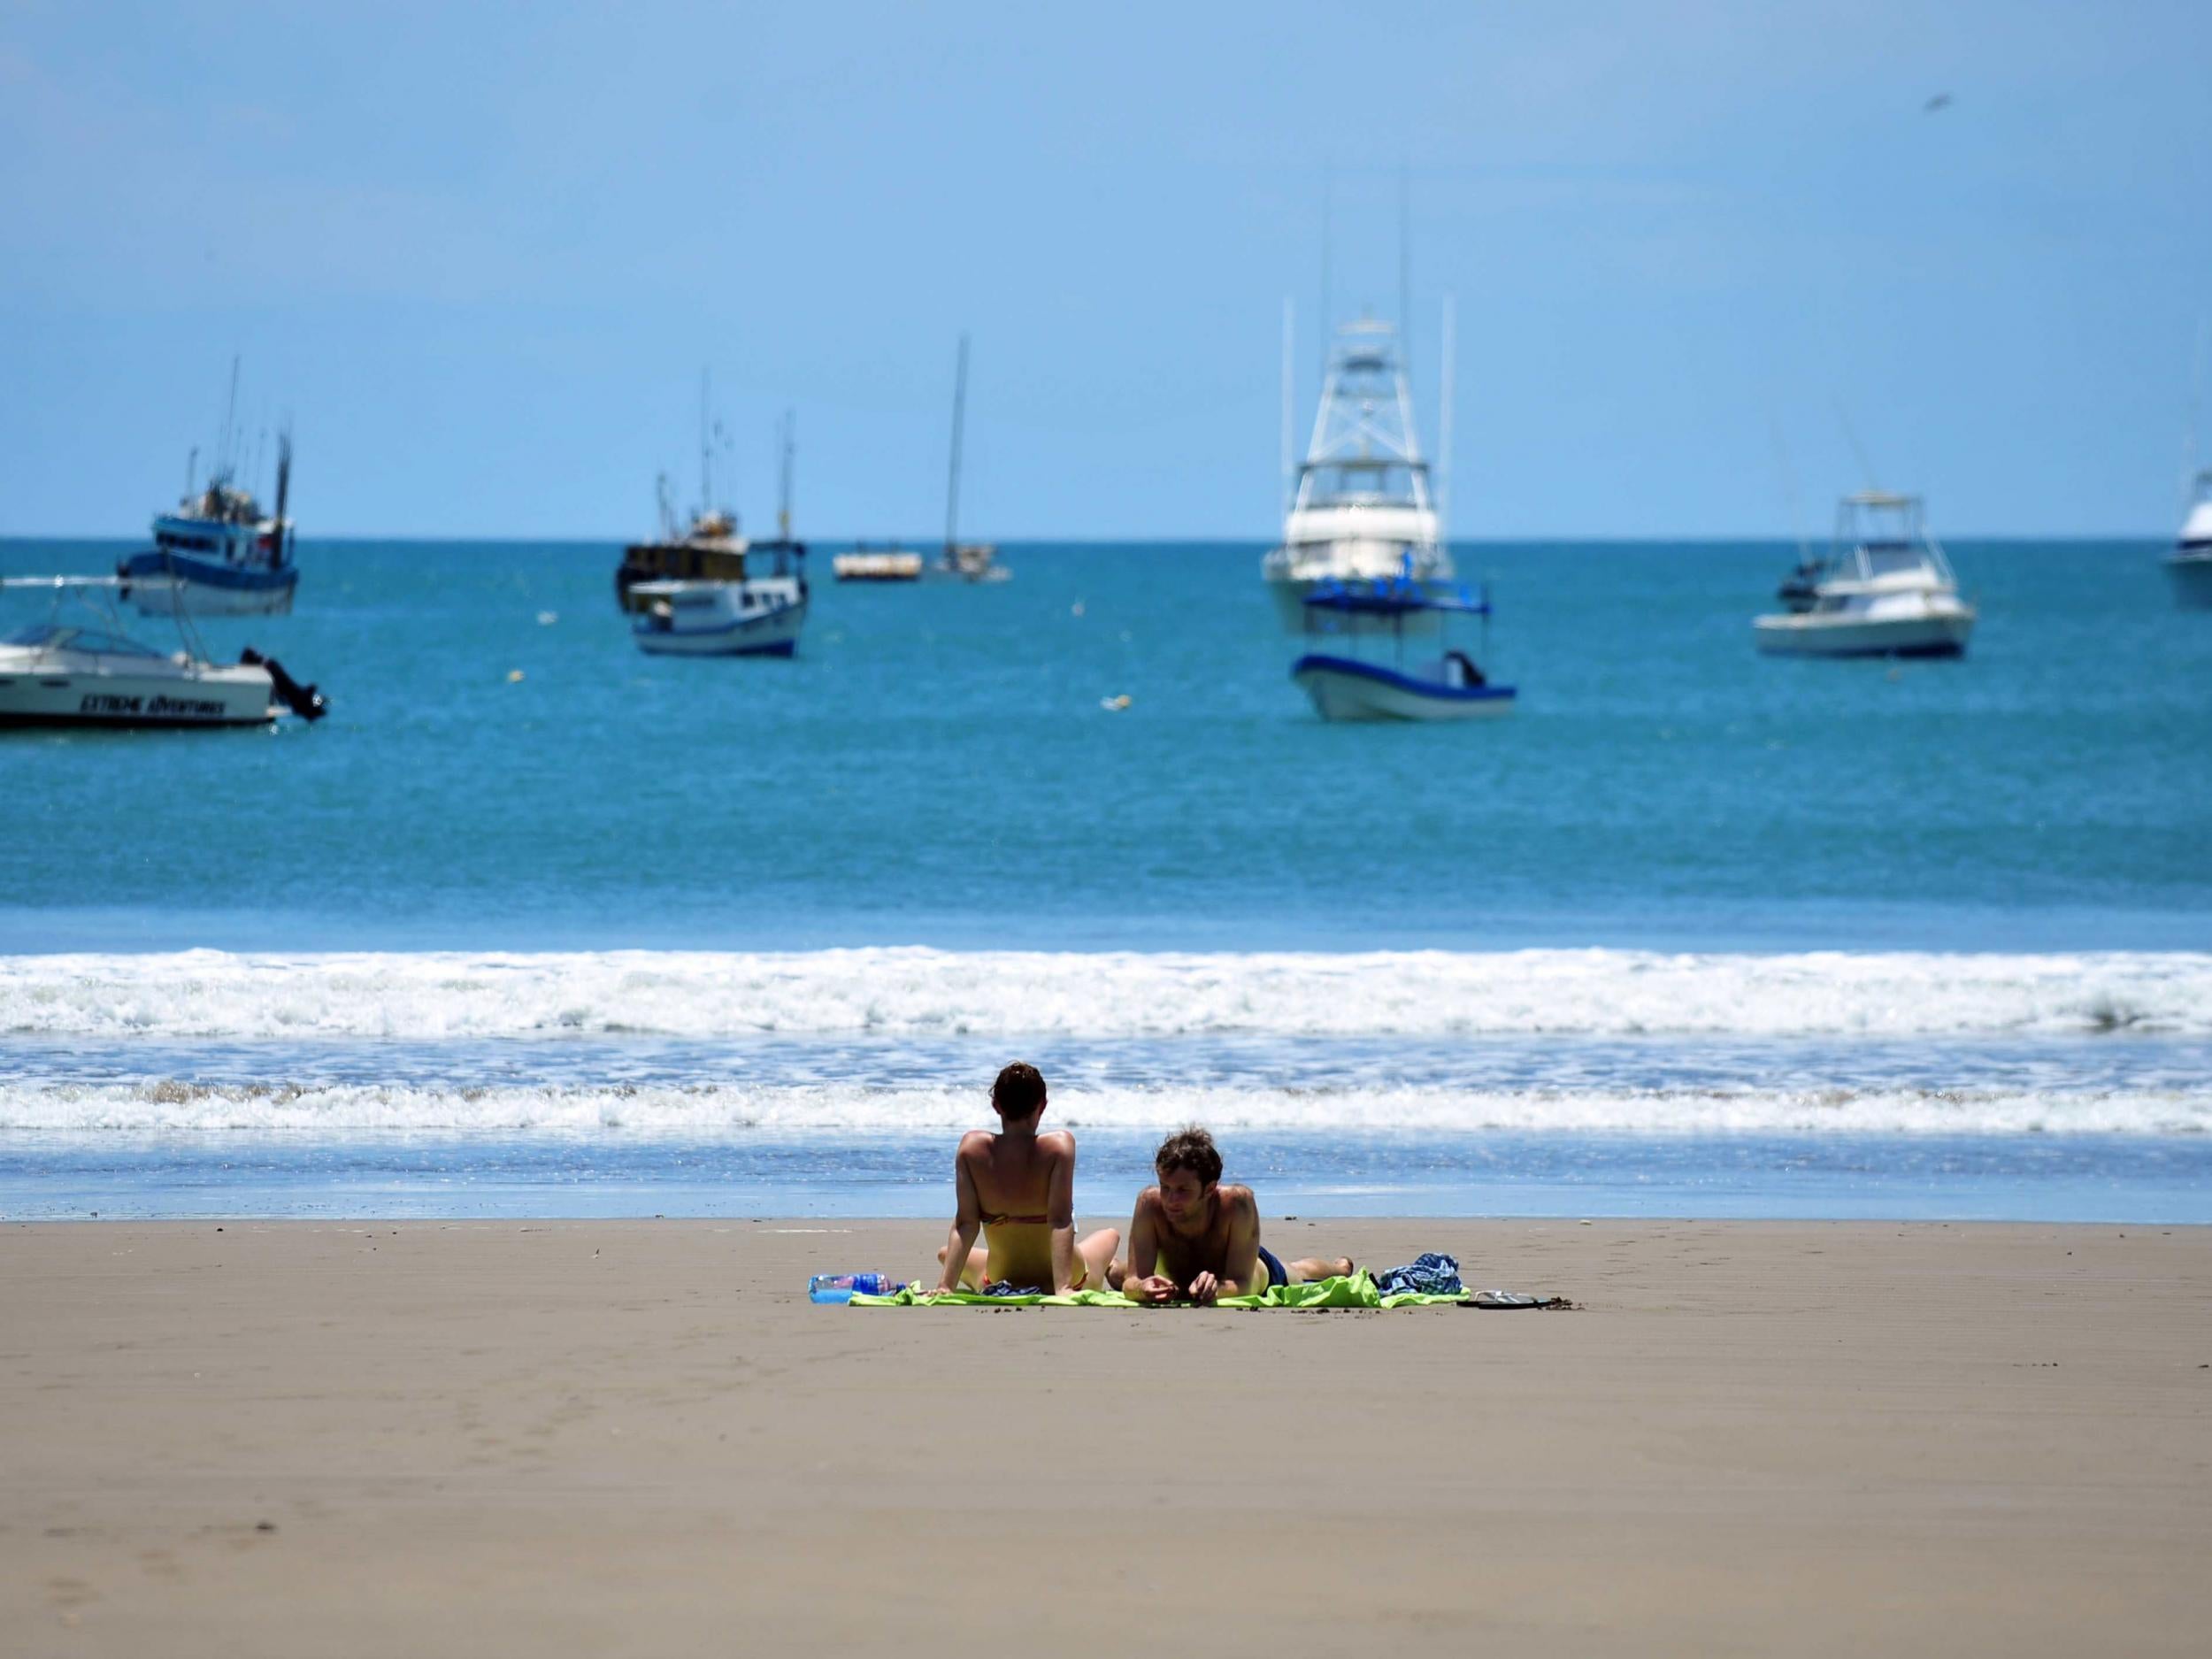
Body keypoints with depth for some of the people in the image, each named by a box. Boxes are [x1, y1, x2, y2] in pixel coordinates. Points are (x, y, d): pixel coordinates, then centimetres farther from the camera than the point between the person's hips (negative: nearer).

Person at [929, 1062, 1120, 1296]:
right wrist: (1062, 1288, -30)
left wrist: (946, 1285, -17)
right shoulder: (1059, 1145, -22)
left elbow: (965, 1224, -18)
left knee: (946, 1253, 37)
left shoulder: (972, 1147, -16)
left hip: (999, 1283, 1)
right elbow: (1061, 1222, -28)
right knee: (1110, 1235, 35)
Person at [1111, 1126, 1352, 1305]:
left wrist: (1216, 1288, -71)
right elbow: (1131, 1282, -42)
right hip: (1171, 1269, 1)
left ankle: (1339, 1265, 71)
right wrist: (1143, 1288, -68)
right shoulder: (1150, 1203, -43)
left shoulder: (1238, 1202, -47)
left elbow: (1242, 1285, -47)